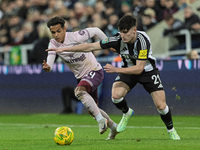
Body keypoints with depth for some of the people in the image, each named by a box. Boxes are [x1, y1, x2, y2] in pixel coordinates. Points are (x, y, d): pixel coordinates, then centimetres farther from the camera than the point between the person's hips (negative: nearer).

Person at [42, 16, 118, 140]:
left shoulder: (75, 37, -22)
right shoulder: (53, 44, -7)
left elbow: (96, 30, -10)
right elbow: (49, 63, -17)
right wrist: (47, 67, -41)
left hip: (94, 70, -7)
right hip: (81, 76, 7)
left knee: (79, 91, -34)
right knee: (91, 110, 12)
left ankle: (101, 120, -27)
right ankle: (113, 127, 34)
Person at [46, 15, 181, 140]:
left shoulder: (143, 40, -33)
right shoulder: (118, 40, -23)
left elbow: (139, 68, -32)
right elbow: (90, 47, -18)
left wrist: (116, 70, -37)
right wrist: (64, 49, -21)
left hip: (147, 70, -3)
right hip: (128, 70, 3)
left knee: (161, 105, -12)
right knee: (116, 95, -24)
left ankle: (171, 130, 19)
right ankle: (127, 113, 11)